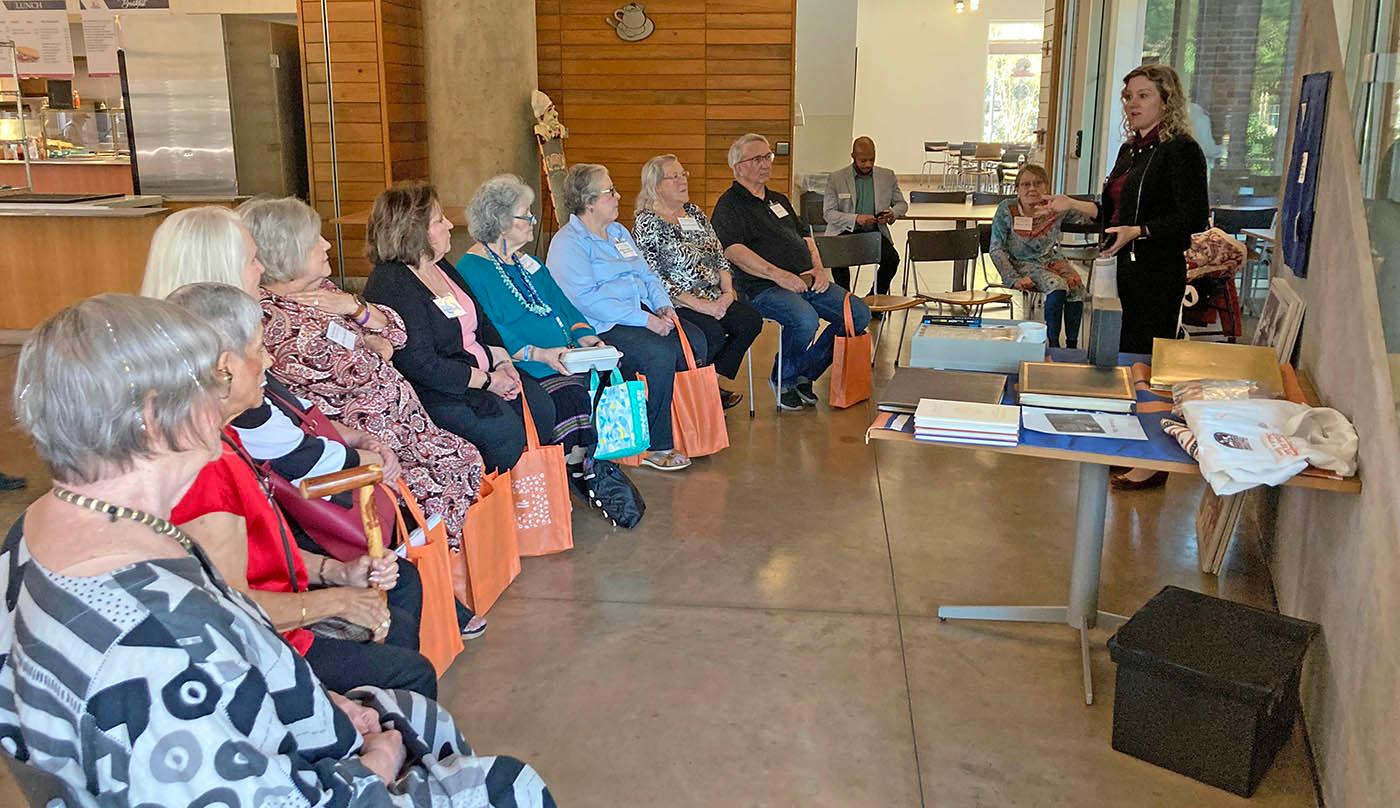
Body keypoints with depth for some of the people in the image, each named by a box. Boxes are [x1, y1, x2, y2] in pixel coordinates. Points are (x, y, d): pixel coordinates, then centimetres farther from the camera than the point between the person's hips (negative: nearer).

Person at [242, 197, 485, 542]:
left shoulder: (322, 290, 11)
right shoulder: (267, 315, -17)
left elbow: (396, 332, 13)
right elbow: (337, 373, -23)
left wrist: (355, 306, -6)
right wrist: (369, 348, -3)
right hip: (361, 428, -9)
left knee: (466, 460, 4)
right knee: (434, 485, -17)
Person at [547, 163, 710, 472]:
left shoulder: (619, 231, 21)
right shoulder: (567, 243, -7)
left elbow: (647, 275, 23)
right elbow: (588, 299, -18)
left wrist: (663, 305, 0)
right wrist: (644, 320, -22)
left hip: (644, 312, 8)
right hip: (602, 327, -8)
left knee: (696, 340, -13)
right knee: (661, 353, -30)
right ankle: (656, 446, -20)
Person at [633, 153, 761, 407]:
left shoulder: (694, 212, 16)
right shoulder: (646, 223, -8)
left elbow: (719, 255, 16)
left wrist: (727, 291, -3)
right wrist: (699, 305, -20)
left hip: (713, 296, 7)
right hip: (674, 303, -7)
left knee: (751, 321, -15)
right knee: (713, 334, -30)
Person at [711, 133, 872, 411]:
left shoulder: (779, 200, 26)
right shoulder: (729, 205, 0)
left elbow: (804, 237, 28)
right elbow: (733, 251, -15)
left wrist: (818, 268, 7)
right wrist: (778, 275, -23)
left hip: (807, 281, 8)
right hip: (763, 287, -8)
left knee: (859, 314, -8)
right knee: (806, 319, -35)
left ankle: (805, 375, 4)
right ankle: (782, 378, -7)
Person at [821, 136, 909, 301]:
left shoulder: (887, 176, 8)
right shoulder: (836, 178, -1)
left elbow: (901, 203, 18)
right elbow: (828, 213, -5)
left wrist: (892, 213, -8)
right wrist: (855, 219, -21)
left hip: (875, 231, 2)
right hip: (845, 232, -2)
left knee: (892, 258, -25)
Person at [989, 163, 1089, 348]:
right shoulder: (1007, 210, -7)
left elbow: (1093, 214, -6)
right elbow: (997, 249, -8)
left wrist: (1071, 203, -27)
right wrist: (1013, 279, -18)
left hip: (1052, 260, 3)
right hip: (1023, 263, -3)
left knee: (1076, 286, -27)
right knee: (1057, 286, -31)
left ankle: (1072, 345, -16)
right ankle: (1053, 344, -21)